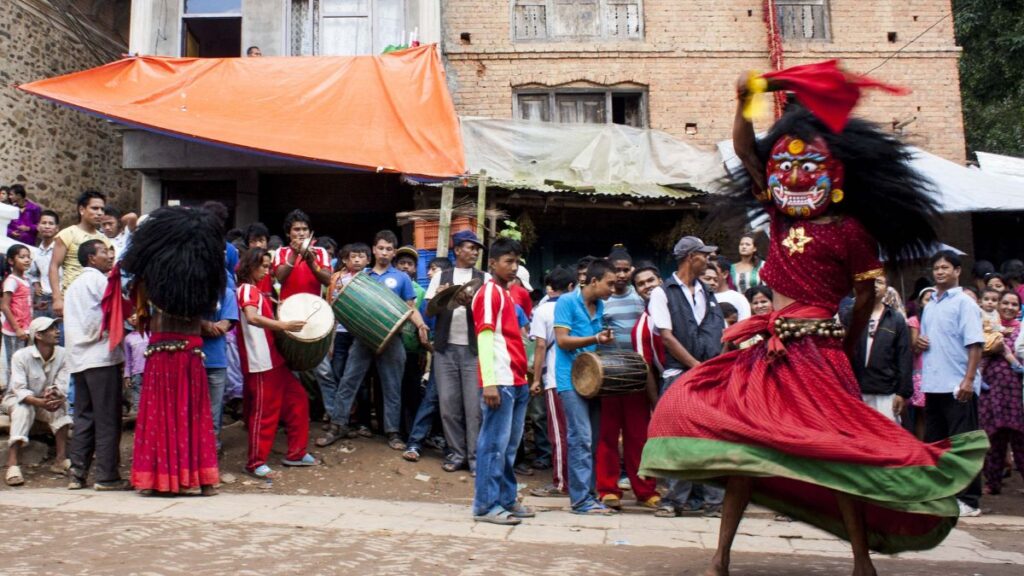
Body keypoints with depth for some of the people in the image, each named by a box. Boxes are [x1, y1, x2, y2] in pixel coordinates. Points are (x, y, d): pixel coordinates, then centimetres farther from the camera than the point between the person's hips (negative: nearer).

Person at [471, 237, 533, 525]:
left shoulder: (508, 294, 20)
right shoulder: (489, 292, -7)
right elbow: (484, 338, -14)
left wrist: (526, 377, 18)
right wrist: (489, 382, -21)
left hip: (518, 382, 9)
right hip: (501, 382, -9)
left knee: (511, 444, 13)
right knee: (495, 443, -4)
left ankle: (506, 499, 22)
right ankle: (485, 506, 3)